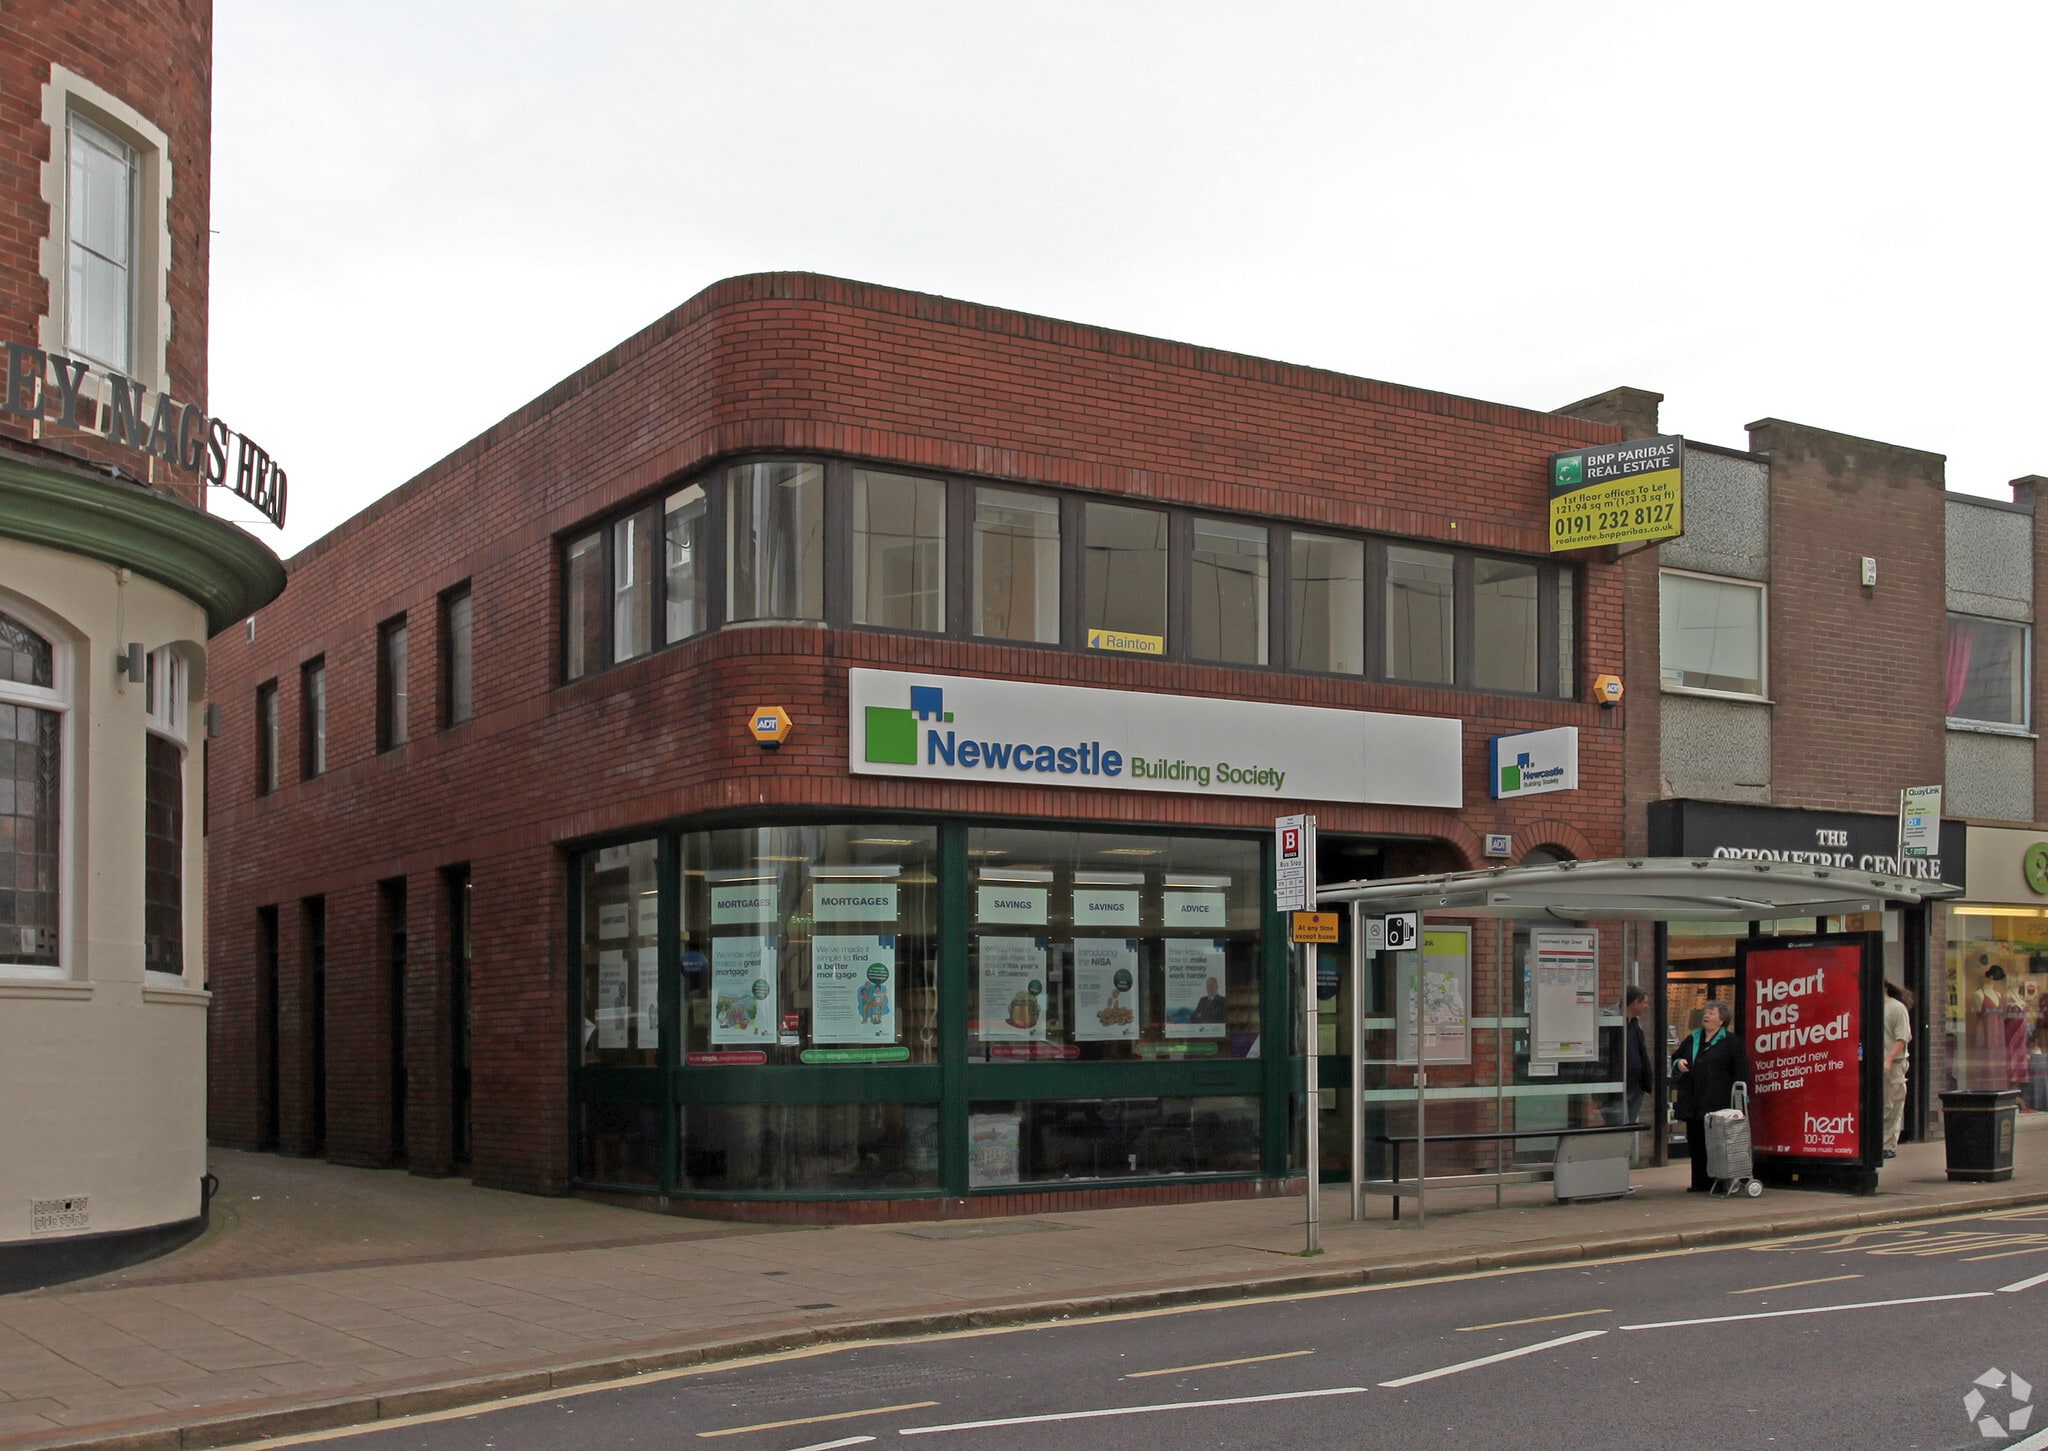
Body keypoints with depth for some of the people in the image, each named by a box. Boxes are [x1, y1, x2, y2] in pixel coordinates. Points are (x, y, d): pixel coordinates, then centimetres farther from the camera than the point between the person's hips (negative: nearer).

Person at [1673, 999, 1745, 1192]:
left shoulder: (1729, 1042, 1)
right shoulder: (1692, 1039, 18)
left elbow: (1739, 1071, -3)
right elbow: (1675, 1057, 27)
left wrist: (1737, 1100, -10)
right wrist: (1678, 1063, 2)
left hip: (1717, 1103, -6)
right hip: (1693, 1102, 6)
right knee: (1696, 1143, 7)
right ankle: (1700, 1182, 12)